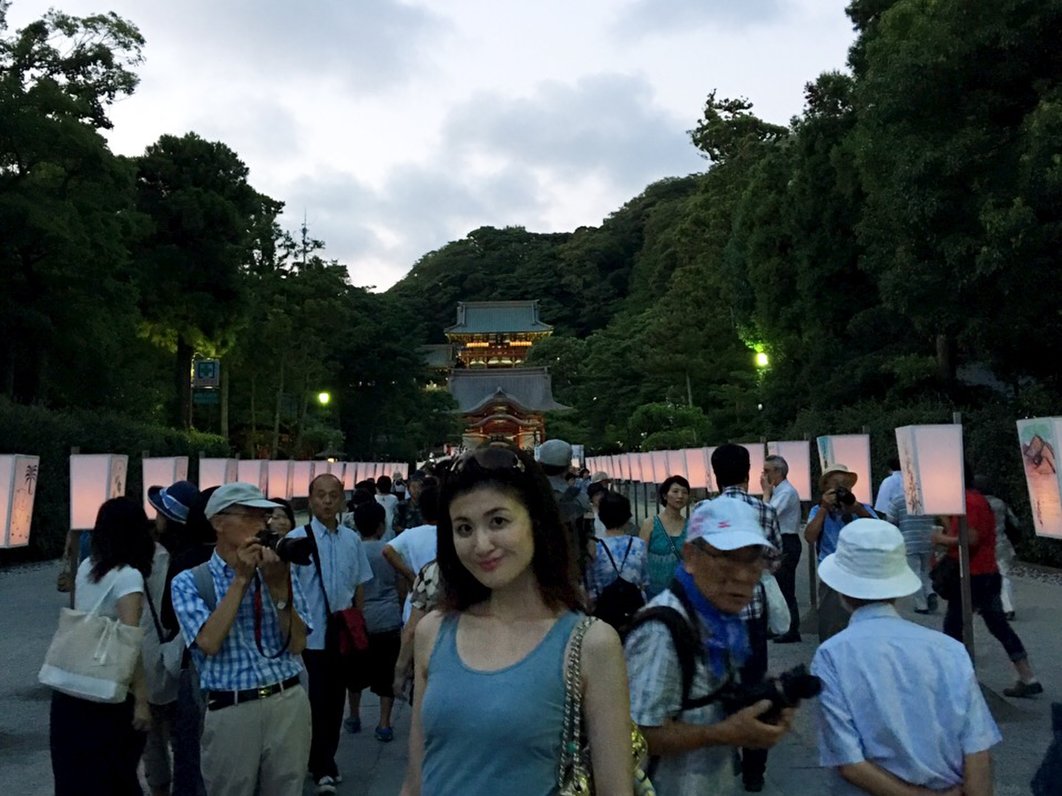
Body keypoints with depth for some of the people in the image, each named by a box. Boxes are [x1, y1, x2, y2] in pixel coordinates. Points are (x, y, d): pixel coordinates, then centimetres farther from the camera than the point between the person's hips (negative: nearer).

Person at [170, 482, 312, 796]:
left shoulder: (280, 572, 7)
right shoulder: (189, 582, -2)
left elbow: (296, 644, -2)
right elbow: (209, 642, -17)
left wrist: (278, 587, -14)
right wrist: (241, 580, -15)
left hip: (288, 703, 3)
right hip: (230, 712, -3)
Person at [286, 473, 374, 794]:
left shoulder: (352, 540, 2)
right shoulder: (297, 538, -12)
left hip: (344, 635, 5)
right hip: (310, 636, -4)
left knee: (336, 701, 16)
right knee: (316, 702, 3)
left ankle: (323, 761, 35)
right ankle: (323, 767, 20)